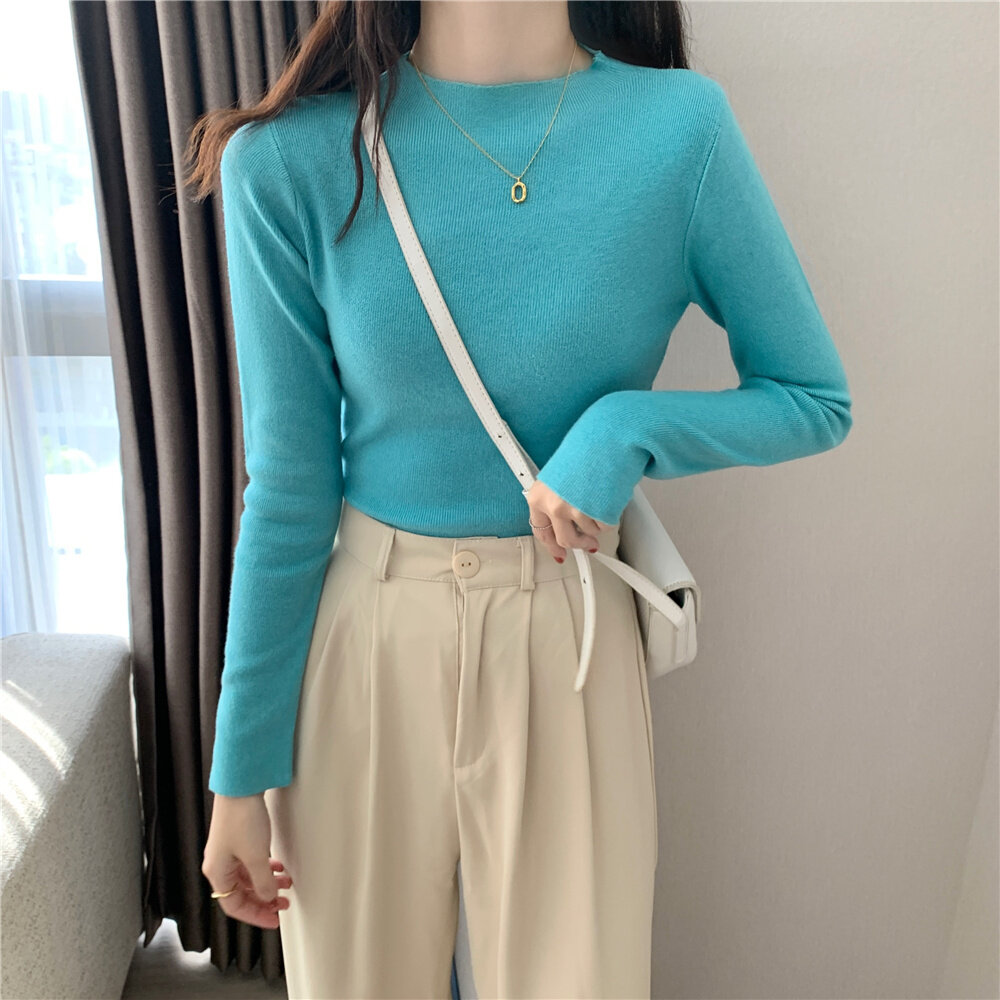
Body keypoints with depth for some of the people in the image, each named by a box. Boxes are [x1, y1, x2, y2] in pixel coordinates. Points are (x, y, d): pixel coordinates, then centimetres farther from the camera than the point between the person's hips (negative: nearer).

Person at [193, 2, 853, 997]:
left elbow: (818, 401, 0)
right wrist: (240, 769, -1)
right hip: (365, 628, 1)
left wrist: (626, 426, -19)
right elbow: (287, 485, -6)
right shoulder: (291, 160, -10)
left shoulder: (681, 129, -10)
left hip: (569, 633, 1)